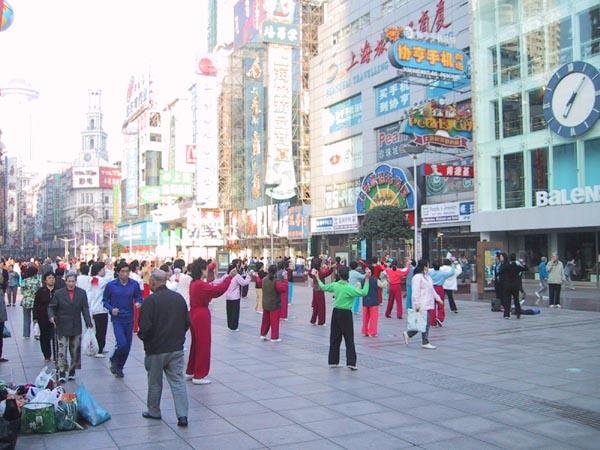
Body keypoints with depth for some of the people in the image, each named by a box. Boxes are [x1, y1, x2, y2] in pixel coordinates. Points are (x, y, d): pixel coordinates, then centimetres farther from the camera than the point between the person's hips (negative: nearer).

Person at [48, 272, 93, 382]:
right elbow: (51, 307, 2)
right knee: (62, 350, -3)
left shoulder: (82, 293, 3)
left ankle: (72, 371, 23)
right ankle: (62, 373, 5)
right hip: (62, 327, -2)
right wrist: (51, 316, -19)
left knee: (75, 350, 8)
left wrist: (88, 323, -6)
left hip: (76, 327, 2)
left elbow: (85, 309, 2)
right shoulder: (58, 293, -1)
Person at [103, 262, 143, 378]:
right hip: (117, 319, -3)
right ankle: (114, 360, 16)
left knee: (127, 346, 10)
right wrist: (111, 309, -15)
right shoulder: (110, 285, -6)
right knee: (122, 344, -16)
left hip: (129, 319, 3)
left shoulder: (134, 284, -3)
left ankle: (119, 367, 31)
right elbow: (105, 300, 3)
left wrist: (138, 303, -16)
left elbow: (138, 297, 7)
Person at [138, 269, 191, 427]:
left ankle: (153, 411, 28)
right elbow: (187, 322, 8)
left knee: (155, 382, 13)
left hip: (156, 349, -4)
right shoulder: (179, 298, 2)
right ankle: (182, 415, -3)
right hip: (177, 348, 4)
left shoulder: (150, 300, -15)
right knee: (178, 381, 4)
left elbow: (145, 327, -18)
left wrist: (142, 336, 3)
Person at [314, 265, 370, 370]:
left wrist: (317, 278, 30)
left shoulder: (334, 285, 0)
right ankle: (351, 362, -4)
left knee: (335, 338, 12)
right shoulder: (349, 288, -17)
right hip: (346, 314, -6)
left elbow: (323, 287, 15)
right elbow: (364, 293, -24)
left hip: (336, 312, 6)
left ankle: (333, 361, 16)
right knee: (349, 339, 0)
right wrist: (367, 279, -23)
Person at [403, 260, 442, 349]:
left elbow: (432, 289, 26)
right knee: (425, 323, -4)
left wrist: (438, 298, 24)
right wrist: (417, 304, -21)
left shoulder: (427, 276, 18)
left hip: (427, 304, 10)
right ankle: (425, 343, 5)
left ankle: (408, 334, 19)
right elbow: (415, 292, -17)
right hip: (422, 305, -10)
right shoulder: (417, 277, -13)